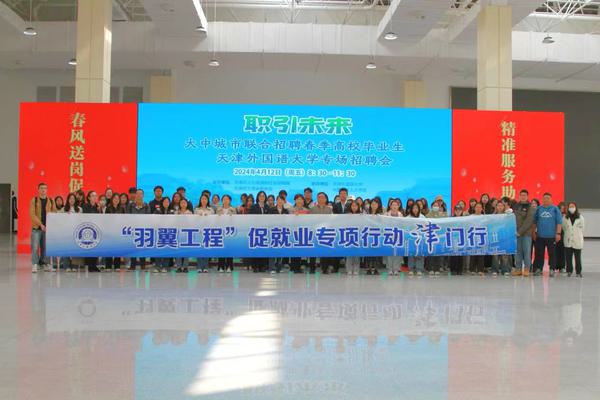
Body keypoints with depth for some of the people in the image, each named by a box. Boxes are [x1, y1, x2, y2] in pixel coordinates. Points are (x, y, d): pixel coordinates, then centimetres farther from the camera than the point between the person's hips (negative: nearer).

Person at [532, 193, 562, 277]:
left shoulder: (555, 209, 0)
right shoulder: (538, 209, 6)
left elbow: (559, 222, -1)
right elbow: (534, 222, 11)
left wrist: (558, 233, -7)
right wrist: (534, 232, 8)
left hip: (552, 236, -2)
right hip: (540, 236, 2)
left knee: (552, 254, 3)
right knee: (539, 253, 6)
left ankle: (552, 270, 10)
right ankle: (538, 269, 14)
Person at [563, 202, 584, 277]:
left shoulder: (580, 217, -1)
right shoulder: (565, 217, 3)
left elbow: (582, 228, 7)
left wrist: (577, 234, 8)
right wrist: (568, 234, 8)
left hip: (577, 241, -1)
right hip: (568, 241, 1)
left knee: (578, 257, 2)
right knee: (568, 257, 3)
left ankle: (578, 272, 10)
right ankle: (569, 271, 14)